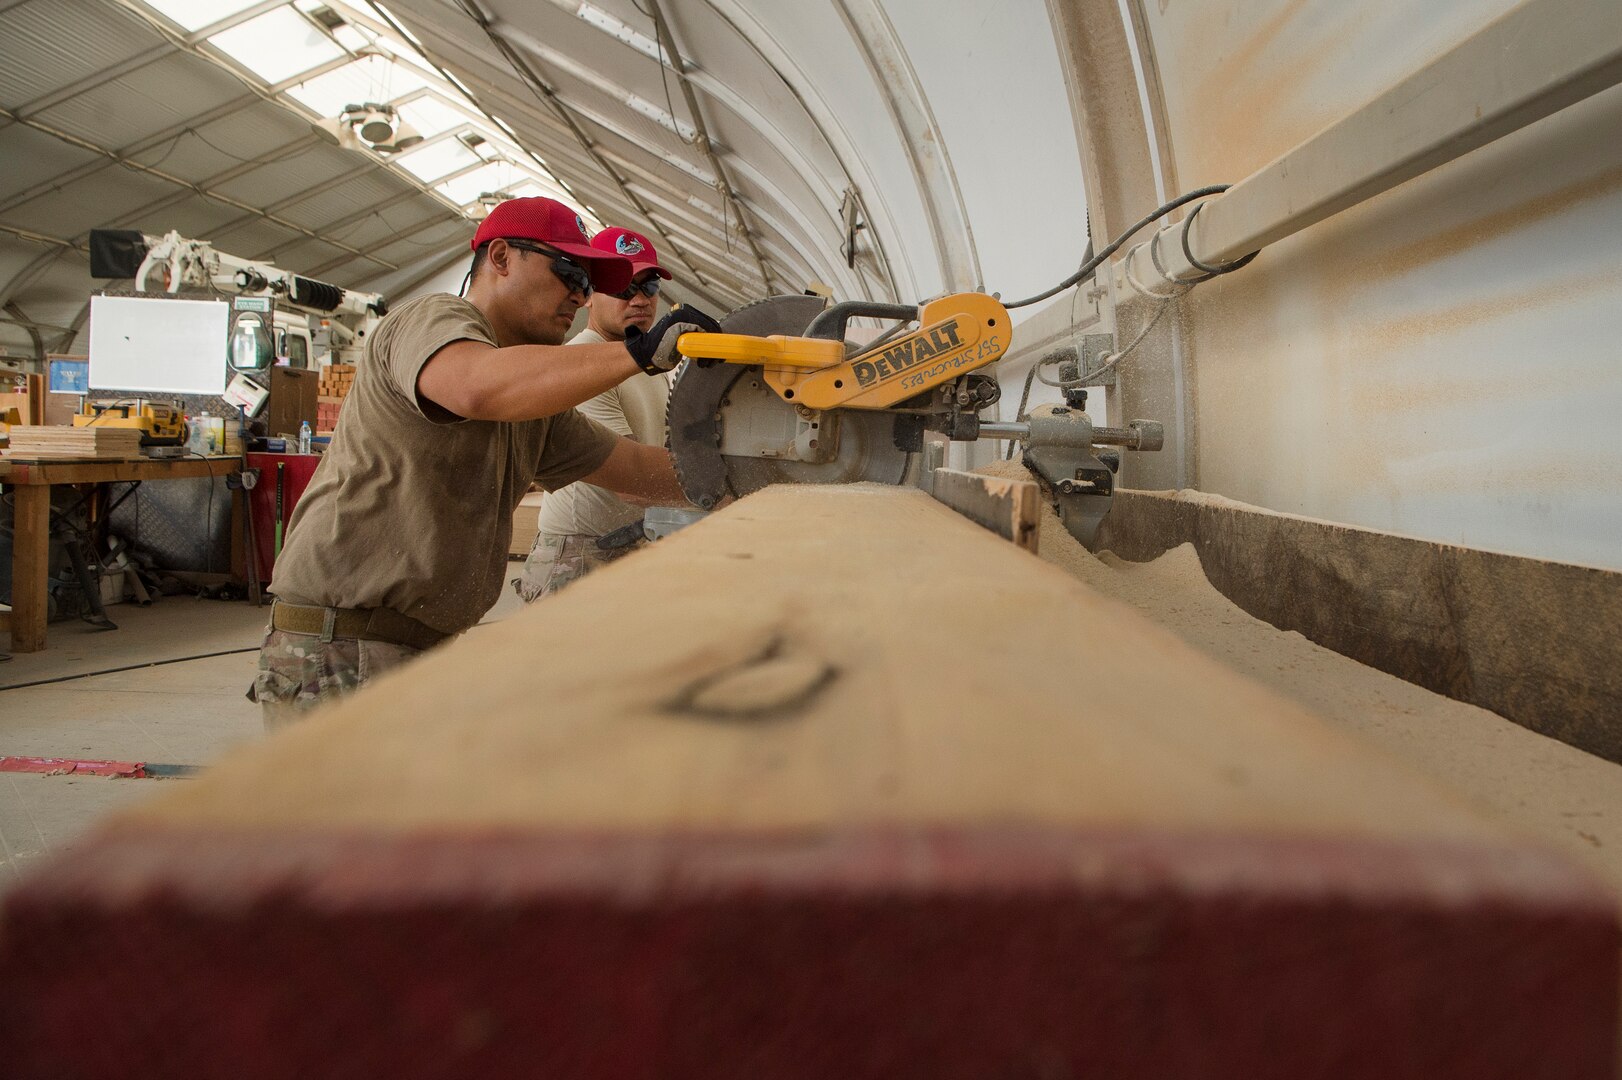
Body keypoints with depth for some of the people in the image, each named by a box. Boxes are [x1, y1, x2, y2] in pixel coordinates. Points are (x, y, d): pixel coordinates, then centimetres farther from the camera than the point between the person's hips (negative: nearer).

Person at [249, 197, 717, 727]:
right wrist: (641, 352, -31)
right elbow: (480, 387, -34)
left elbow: (641, 469, 18)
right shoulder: (433, 318, -9)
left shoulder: (534, 404, 18)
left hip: (429, 651, 9)